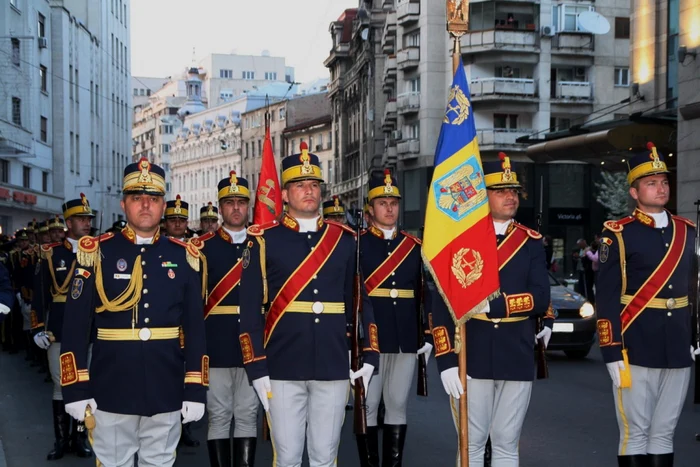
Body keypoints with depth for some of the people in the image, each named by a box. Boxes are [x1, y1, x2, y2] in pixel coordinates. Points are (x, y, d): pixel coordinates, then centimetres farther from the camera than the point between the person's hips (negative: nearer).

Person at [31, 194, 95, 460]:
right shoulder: (52, 253, 3)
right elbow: (40, 293, 2)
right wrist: (38, 328, -4)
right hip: (58, 331, 0)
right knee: (60, 385, 5)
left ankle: (79, 437, 17)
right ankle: (61, 439, 15)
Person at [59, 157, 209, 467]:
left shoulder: (183, 256, 4)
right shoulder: (97, 253, -2)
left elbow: (195, 327, 3)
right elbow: (76, 325, -4)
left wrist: (196, 390, -1)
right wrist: (76, 388, -8)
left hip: (166, 392, 2)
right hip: (111, 390, -1)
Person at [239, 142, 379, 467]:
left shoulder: (345, 240, 9)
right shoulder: (265, 240, 0)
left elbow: (361, 301, 10)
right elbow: (250, 309, -3)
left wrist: (369, 355, 2)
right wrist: (257, 368, -8)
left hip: (334, 367, 2)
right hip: (283, 368, -2)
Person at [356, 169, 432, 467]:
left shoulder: (414, 246, 12)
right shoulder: (356, 244, 0)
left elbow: (423, 294, 12)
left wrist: (427, 336, 8)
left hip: (406, 339, 3)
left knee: (398, 405, 7)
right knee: (368, 405, 2)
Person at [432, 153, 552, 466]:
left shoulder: (531, 242, 7)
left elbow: (541, 299, -4)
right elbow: (442, 306, -4)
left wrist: (496, 302, -18)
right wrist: (446, 361, -12)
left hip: (517, 358, 2)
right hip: (470, 358, -2)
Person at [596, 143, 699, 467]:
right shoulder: (619, 234, -5)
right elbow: (607, 298, -9)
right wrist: (612, 354, -14)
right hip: (636, 350, -5)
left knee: (664, 434, 11)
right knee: (635, 434, 1)